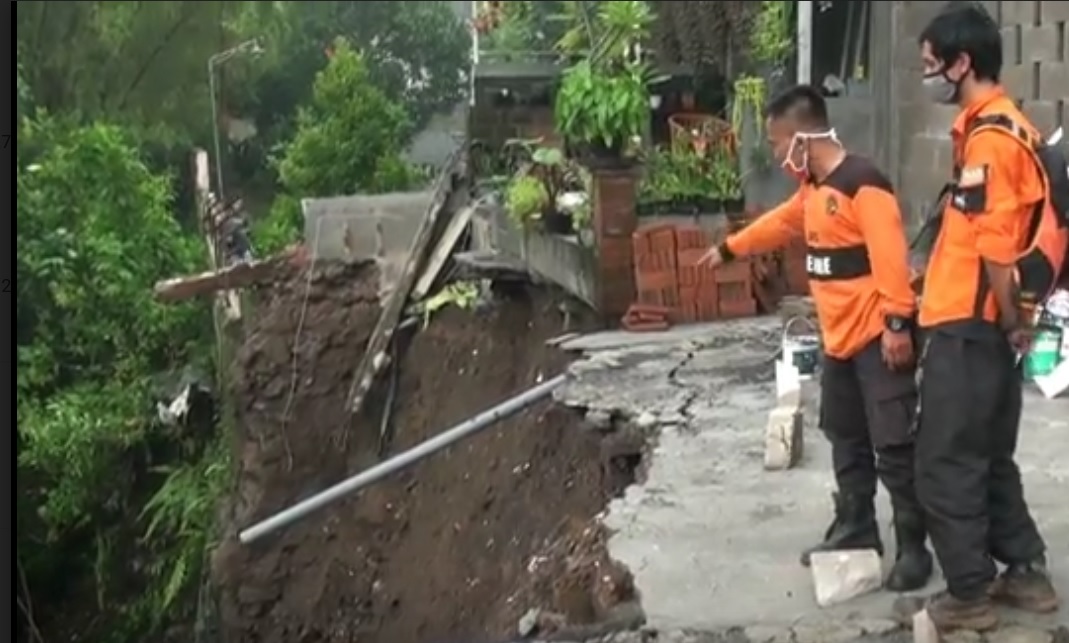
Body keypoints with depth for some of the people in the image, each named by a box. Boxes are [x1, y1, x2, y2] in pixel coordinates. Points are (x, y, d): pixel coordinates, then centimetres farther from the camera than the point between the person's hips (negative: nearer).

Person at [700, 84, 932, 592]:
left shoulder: (862, 183, -19)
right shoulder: (812, 188, 12)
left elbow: (890, 257, -23)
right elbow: (781, 224, 31)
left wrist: (897, 323, -25)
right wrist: (729, 249, 42)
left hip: (877, 338, -10)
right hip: (840, 337, 10)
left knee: (894, 446, -6)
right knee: (846, 439, 17)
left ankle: (913, 548, 1)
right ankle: (855, 530, 29)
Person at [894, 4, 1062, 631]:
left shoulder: (987, 136, -18)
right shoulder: (1007, 128, 14)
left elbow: (997, 247, -20)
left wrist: (1010, 320, -11)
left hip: (969, 328, -10)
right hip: (986, 325, 10)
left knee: (945, 466, -1)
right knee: (989, 458, 18)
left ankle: (968, 596, 8)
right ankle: (1027, 573, 26)